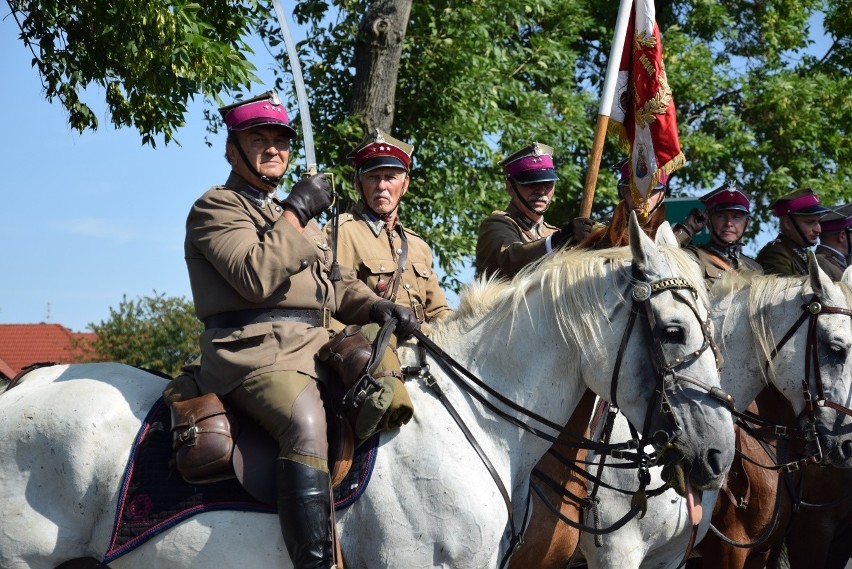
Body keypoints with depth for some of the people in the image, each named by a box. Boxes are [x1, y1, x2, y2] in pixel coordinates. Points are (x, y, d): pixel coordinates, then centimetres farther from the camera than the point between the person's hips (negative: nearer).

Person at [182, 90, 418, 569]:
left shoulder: (295, 212, 28)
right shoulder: (217, 208, 2)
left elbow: (337, 283, 23)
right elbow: (256, 277, -15)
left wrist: (376, 307, 3)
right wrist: (295, 215, -9)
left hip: (315, 348, 9)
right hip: (254, 349, -8)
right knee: (306, 422, -34)